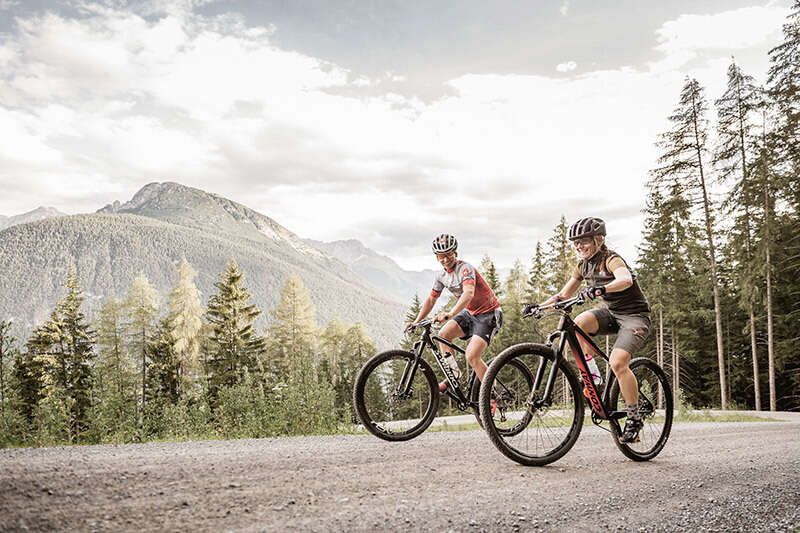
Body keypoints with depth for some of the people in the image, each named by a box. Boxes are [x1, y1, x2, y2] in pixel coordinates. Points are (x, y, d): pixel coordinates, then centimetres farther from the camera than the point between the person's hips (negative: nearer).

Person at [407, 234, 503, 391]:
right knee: (443, 335, -8)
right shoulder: (441, 275, 1)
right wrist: (416, 322, 0)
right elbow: (431, 299, 9)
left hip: (488, 314, -8)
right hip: (470, 313, 8)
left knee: (471, 356, -19)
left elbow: (469, 293, -41)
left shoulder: (465, 268, -24)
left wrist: (450, 313, -54)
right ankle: (453, 377, 7)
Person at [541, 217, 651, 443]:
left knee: (617, 362, -25)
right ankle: (592, 375, -10)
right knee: (578, 323, -25)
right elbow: (564, 294, 8)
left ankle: (635, 418, -7)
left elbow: (626, 280, -40)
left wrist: (599, 290, -56)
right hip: (611, 313, 6)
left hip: (635, 315, -6)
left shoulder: (611, 260, -18)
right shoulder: (583, 267, 3)